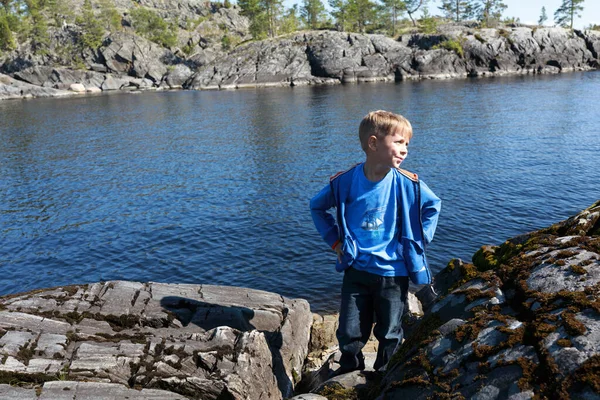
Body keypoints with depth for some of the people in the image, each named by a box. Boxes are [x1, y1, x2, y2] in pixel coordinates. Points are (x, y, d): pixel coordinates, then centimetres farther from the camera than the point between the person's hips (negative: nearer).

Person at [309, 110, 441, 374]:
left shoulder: (407, 183, -9)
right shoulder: (344, 182, -9)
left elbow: (433, 206, 9)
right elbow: (317, 207, 8)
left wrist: (419, 240, 1)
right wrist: (335, 240, 2)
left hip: (393, 273, 0)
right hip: (356, 270, 0)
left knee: (390, 335, 15)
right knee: (349, 334, 9)